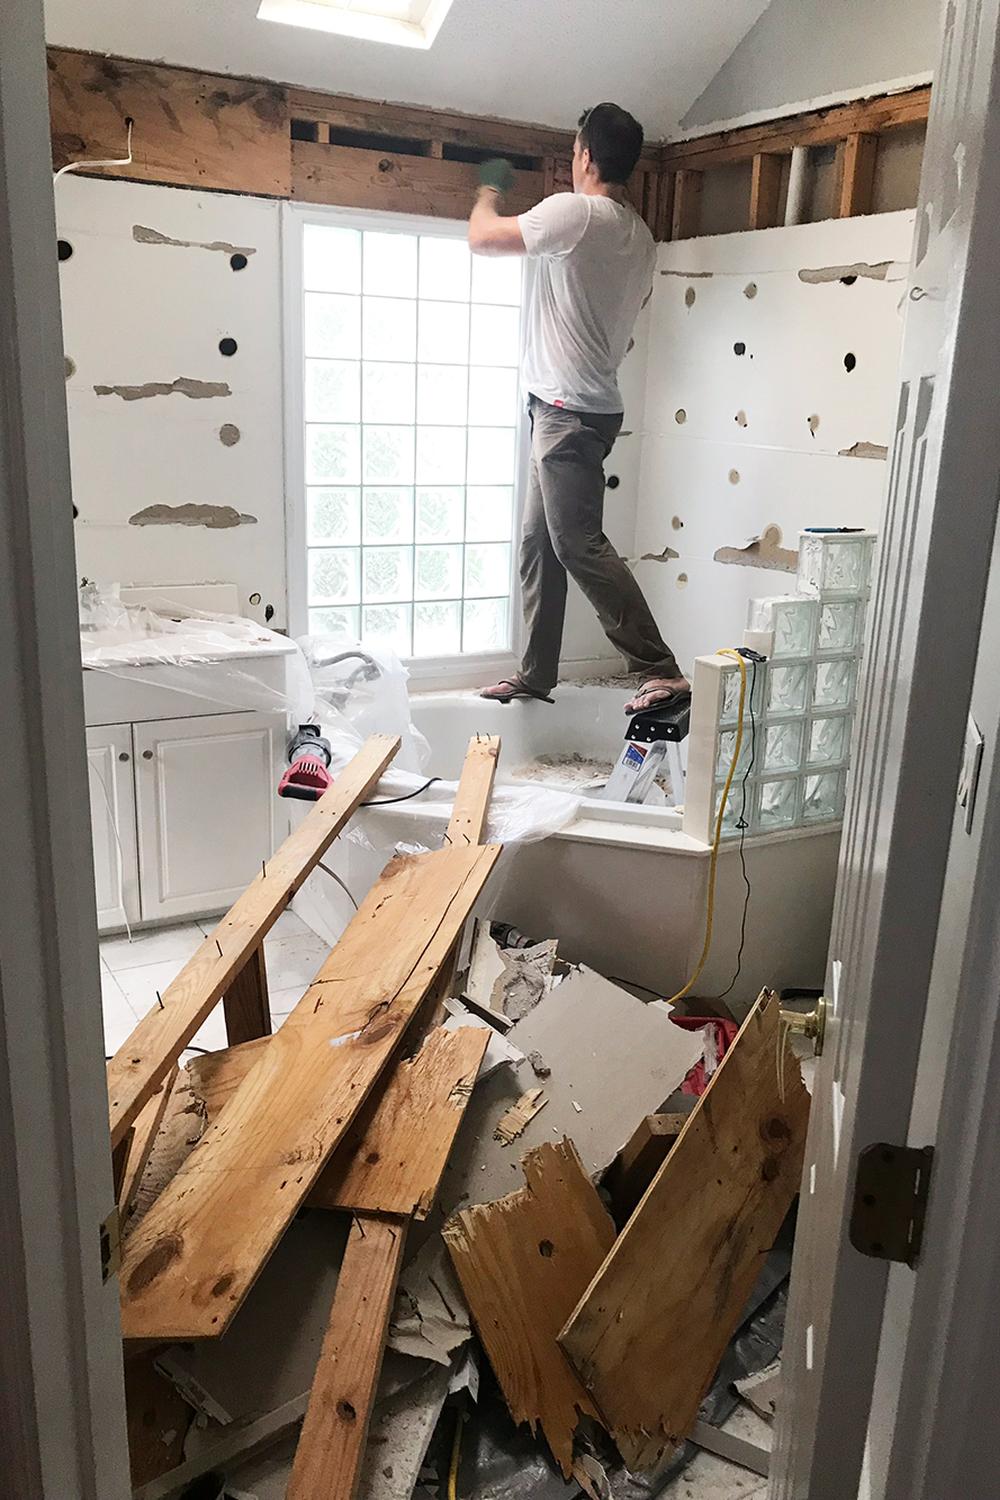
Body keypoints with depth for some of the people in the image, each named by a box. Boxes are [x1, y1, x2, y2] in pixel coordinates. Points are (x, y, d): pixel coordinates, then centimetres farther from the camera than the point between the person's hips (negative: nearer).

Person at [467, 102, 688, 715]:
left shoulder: (575, 212, -12)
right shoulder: (641, 238, 14)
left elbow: (482, 238, -3)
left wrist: (489, 193, 16)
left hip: (569, 410, -10)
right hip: (591, 406, 10)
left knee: (580, 544, -12)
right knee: (539, 543, 12)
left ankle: (663, 672, -13)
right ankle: (536, 674, 18)